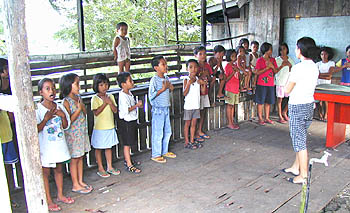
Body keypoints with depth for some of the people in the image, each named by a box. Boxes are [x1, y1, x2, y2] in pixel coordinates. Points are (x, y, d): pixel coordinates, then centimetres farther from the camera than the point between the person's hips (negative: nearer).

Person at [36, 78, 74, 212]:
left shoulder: (59, 107, 3)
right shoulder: (38, 109, -12)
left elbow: (65, 126, 9)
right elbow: (36, 130, -15)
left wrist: (63, 116, -9)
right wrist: (46, 118, -25)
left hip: (59, 144, 5)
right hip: (45, 147, -5)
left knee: (58, 169, 17)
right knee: (45, 172, 4)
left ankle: (60, 195, 32)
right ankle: (48, 201, 16)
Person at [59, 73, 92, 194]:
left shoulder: (78, 97, 6)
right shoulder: (66, 101, -17)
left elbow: (85, 113, 10)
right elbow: (68, 121, -18)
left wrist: (82, 106, -9)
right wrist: (78, 109, -22)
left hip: (82, 132, 7)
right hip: (73, 134, -7)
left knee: (80, 157, 15)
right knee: (74, 159, 4)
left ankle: (80, 181, 27)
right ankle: (75, 185, 16)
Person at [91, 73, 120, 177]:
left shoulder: (110, 96, 5)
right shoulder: (95, 98, -10)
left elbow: (115, 110, 1)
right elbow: (96, 112, -19)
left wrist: (110, 102, -15)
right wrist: (104, 103, -20)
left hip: (110, 127, 5)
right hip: (99, 128, -5)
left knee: (109, 147, 15)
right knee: (98, 148, 7)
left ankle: (109, 167, 27)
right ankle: (100, 169, 18)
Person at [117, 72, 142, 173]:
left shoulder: (129, 93, 9)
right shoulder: (123, 96, -21)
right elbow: (126, 110, -27)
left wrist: (137, 104, 8)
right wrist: (137, 105, -21)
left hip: (132, 120, 10)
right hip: (127, 122, -10)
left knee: (129, 143, 20)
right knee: (127, 144, -2)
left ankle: (127, 160, 34)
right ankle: (129, 165, 3)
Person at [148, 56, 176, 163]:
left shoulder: (166, 78, 8)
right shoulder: (154, 80, -16)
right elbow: (151, 95, -21)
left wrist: (170, 89, 0)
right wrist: (163, 89, -21)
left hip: (166, 108, 8)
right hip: (158, 110, -8)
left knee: (167, 132, 16)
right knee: (158, 134, 0)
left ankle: (165, 151, 32)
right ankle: (156, 155, 13)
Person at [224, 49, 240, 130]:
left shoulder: (235, 65, 13)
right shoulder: (228, 66, -9)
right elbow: (226, 79, -13)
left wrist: (238, 71, 0)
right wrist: (233, 72, -23)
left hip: (236, 88, 7)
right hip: (230, 89, -7)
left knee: (233, 105, 11)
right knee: (229, 105, -1)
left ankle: (232, 122, 17)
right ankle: (229, 123, 4)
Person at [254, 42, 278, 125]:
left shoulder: (273, 60, 9)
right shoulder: (260, 60, -6)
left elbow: (276, 71, 9)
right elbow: (257, 72, -12)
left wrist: (272, 66, -10)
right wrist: (267, 67, -17)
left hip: (270, 84, 5)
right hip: (261, 84, -5)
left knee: (268, 102, 10)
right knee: (260, 102, 1)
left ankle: (267, 118, 20)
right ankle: (260, 119, 10)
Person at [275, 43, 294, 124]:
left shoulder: (290, 60, 10)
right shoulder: (277, 59, -1)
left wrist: (290, 65, -9)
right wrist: (282, 66, -17)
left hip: (289, 81, 4)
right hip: (280, 82, -4)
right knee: (280, 99, 0)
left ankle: (284, 112, 22)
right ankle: (280, 117, 9)